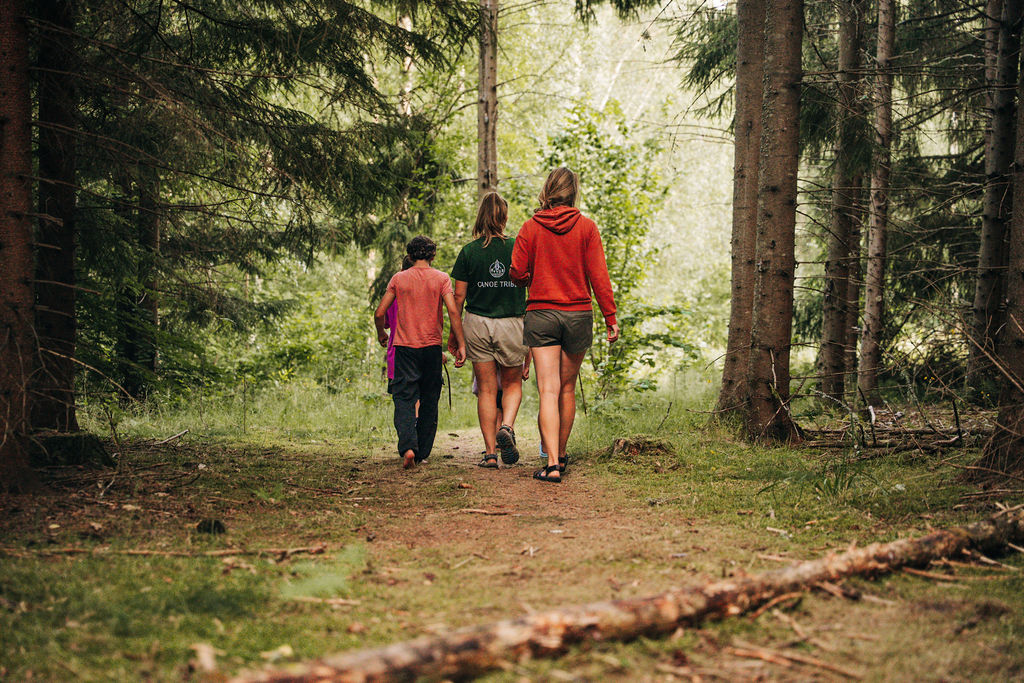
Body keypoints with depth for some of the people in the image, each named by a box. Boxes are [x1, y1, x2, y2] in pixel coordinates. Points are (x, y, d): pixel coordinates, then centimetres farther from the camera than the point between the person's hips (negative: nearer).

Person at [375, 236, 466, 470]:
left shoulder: (399, 279, 3)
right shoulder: (441, 279, 1)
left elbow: (379, 313, 2)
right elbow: (453, 311, -10)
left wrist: (381, 334, 21)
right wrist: (461, 345, -6)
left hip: (405, 347, 0)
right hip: (432, 346, 0)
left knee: (404, 399, -2)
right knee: (429, 401, 11)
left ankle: (408, 447, -23)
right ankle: (422, 453, 14)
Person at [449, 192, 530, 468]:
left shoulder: (469, 252, -1)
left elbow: (459, 296, 0)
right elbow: (531, 291, 0)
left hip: (477, 324, 0)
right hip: (512, 325, 0)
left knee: (486, 389, 6)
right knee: (512, 384, 16)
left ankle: (490, 452, 3)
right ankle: (507, 427, -12)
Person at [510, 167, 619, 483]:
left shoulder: (531, 227, -2)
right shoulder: (586, 226, -2)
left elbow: (517, 274, -3)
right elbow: (598, 274, -4)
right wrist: (610, 318, -1)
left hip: (540, 314, -1)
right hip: (578, 313, 1)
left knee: (549, 391, -5)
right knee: (567, 388, 15)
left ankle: (552, 464, -15)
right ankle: (560, 455, 27)